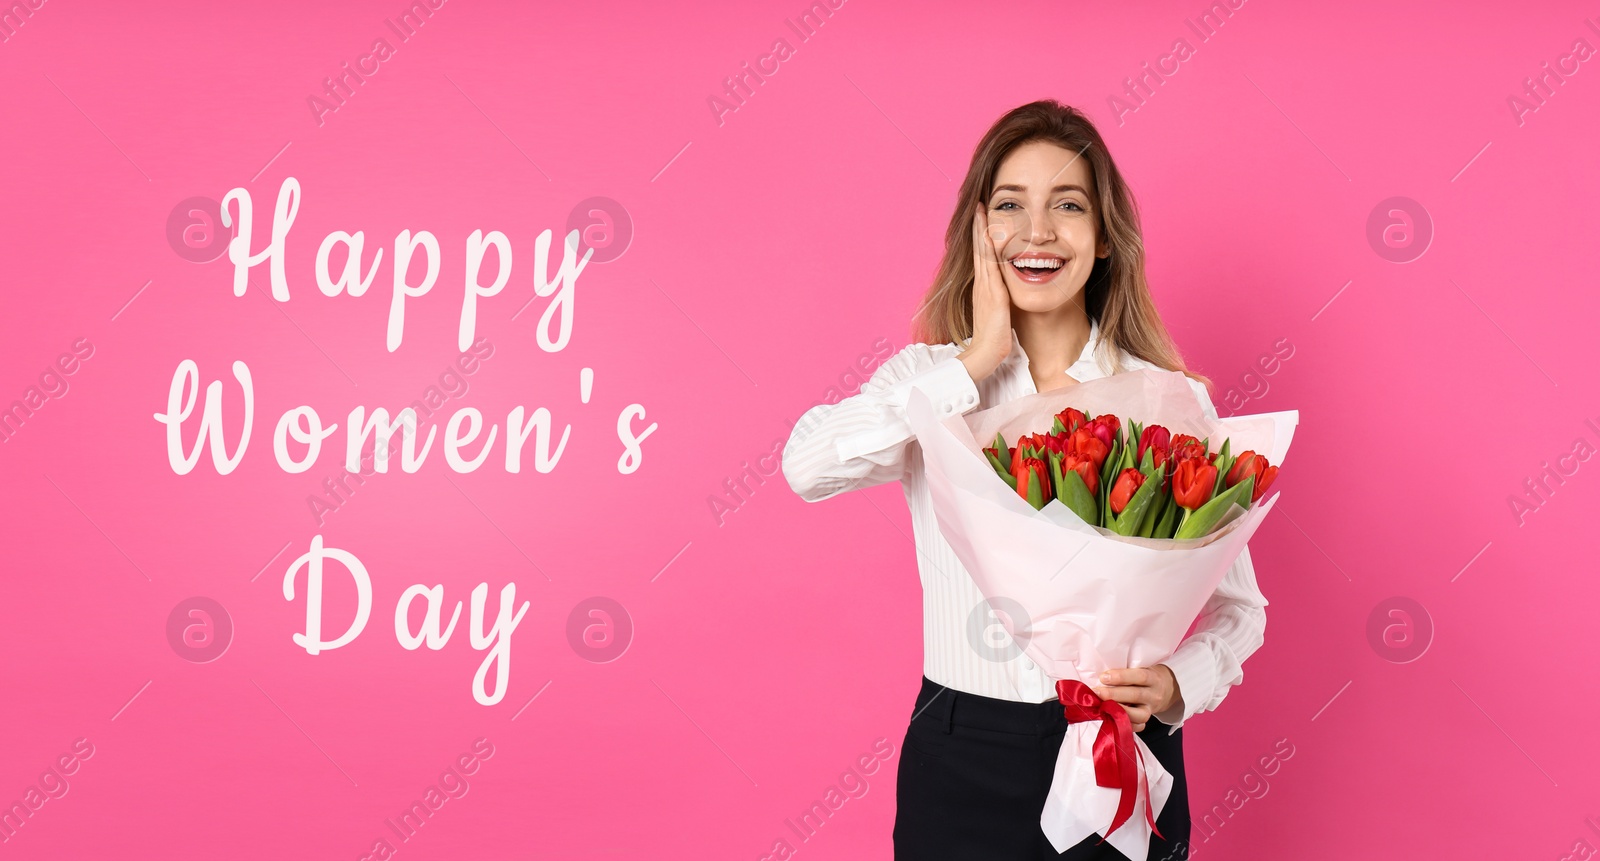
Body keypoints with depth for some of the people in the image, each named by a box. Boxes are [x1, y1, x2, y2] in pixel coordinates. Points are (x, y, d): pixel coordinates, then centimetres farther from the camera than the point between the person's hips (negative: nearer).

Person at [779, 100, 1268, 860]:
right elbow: (811, 465, -20)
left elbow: (1234, 602, 3)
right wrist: (978, 361, -14)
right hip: (962, 762, 0)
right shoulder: (934, 381, 0)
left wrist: (1176, 685, -17)